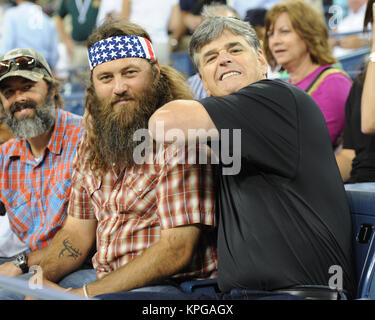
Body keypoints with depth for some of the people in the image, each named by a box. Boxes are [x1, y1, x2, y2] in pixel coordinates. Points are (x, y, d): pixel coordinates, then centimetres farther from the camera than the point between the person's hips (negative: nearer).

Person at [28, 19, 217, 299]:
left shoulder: (180, 139, -16)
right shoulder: (94, 140, 8)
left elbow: (177, 249, -21)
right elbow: (78, 229, 12)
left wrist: (84, 294, -22)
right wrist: (41, 278, -8)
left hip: (175, 284, -6)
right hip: (103, 276, 7)